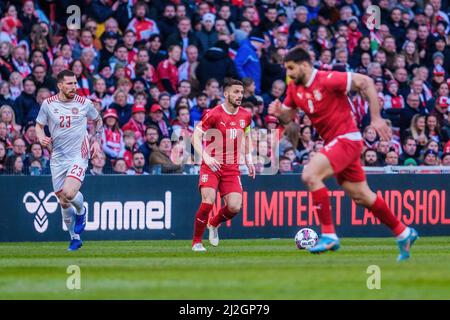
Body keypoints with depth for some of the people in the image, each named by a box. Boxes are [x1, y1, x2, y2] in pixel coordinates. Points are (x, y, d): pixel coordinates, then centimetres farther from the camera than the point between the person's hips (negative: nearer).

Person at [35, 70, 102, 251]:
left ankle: (81, 211, 10)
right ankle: (75, 238, 24)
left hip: (78, 156, -2)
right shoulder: (48, 104, -1)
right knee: (64, 203, 6)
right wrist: (41, 137, -10)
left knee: (69, 193, -25)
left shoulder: (84, 103, -2)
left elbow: (98, 120, 16)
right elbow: (39, 125, 11)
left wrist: (96, 141, 6)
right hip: (57, 158, 2)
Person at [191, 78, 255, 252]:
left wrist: (249, 160, 13)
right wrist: (206, 157, -26)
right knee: (208, 201, -22)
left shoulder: (245, 116, 5)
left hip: (232, 167, 4)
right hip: (211, 165, -4)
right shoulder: (214, 114, -11)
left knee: (235, 207, -10)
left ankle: (214, 224, 24)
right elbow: (196, 135, -11)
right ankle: (196, 241, -2)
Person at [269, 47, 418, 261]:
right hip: (333, 142, 9)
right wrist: (278, 111, -9)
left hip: (346, 138, -9)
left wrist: (376, 118, -19)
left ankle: (328, 235, -20)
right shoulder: (294, 89, 6)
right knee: (361, 196, 13)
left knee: (310, 175, -24)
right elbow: (287, 116, 15)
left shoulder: (328, 80, -18)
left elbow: (366, 82, -17)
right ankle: (403, 233, 28)